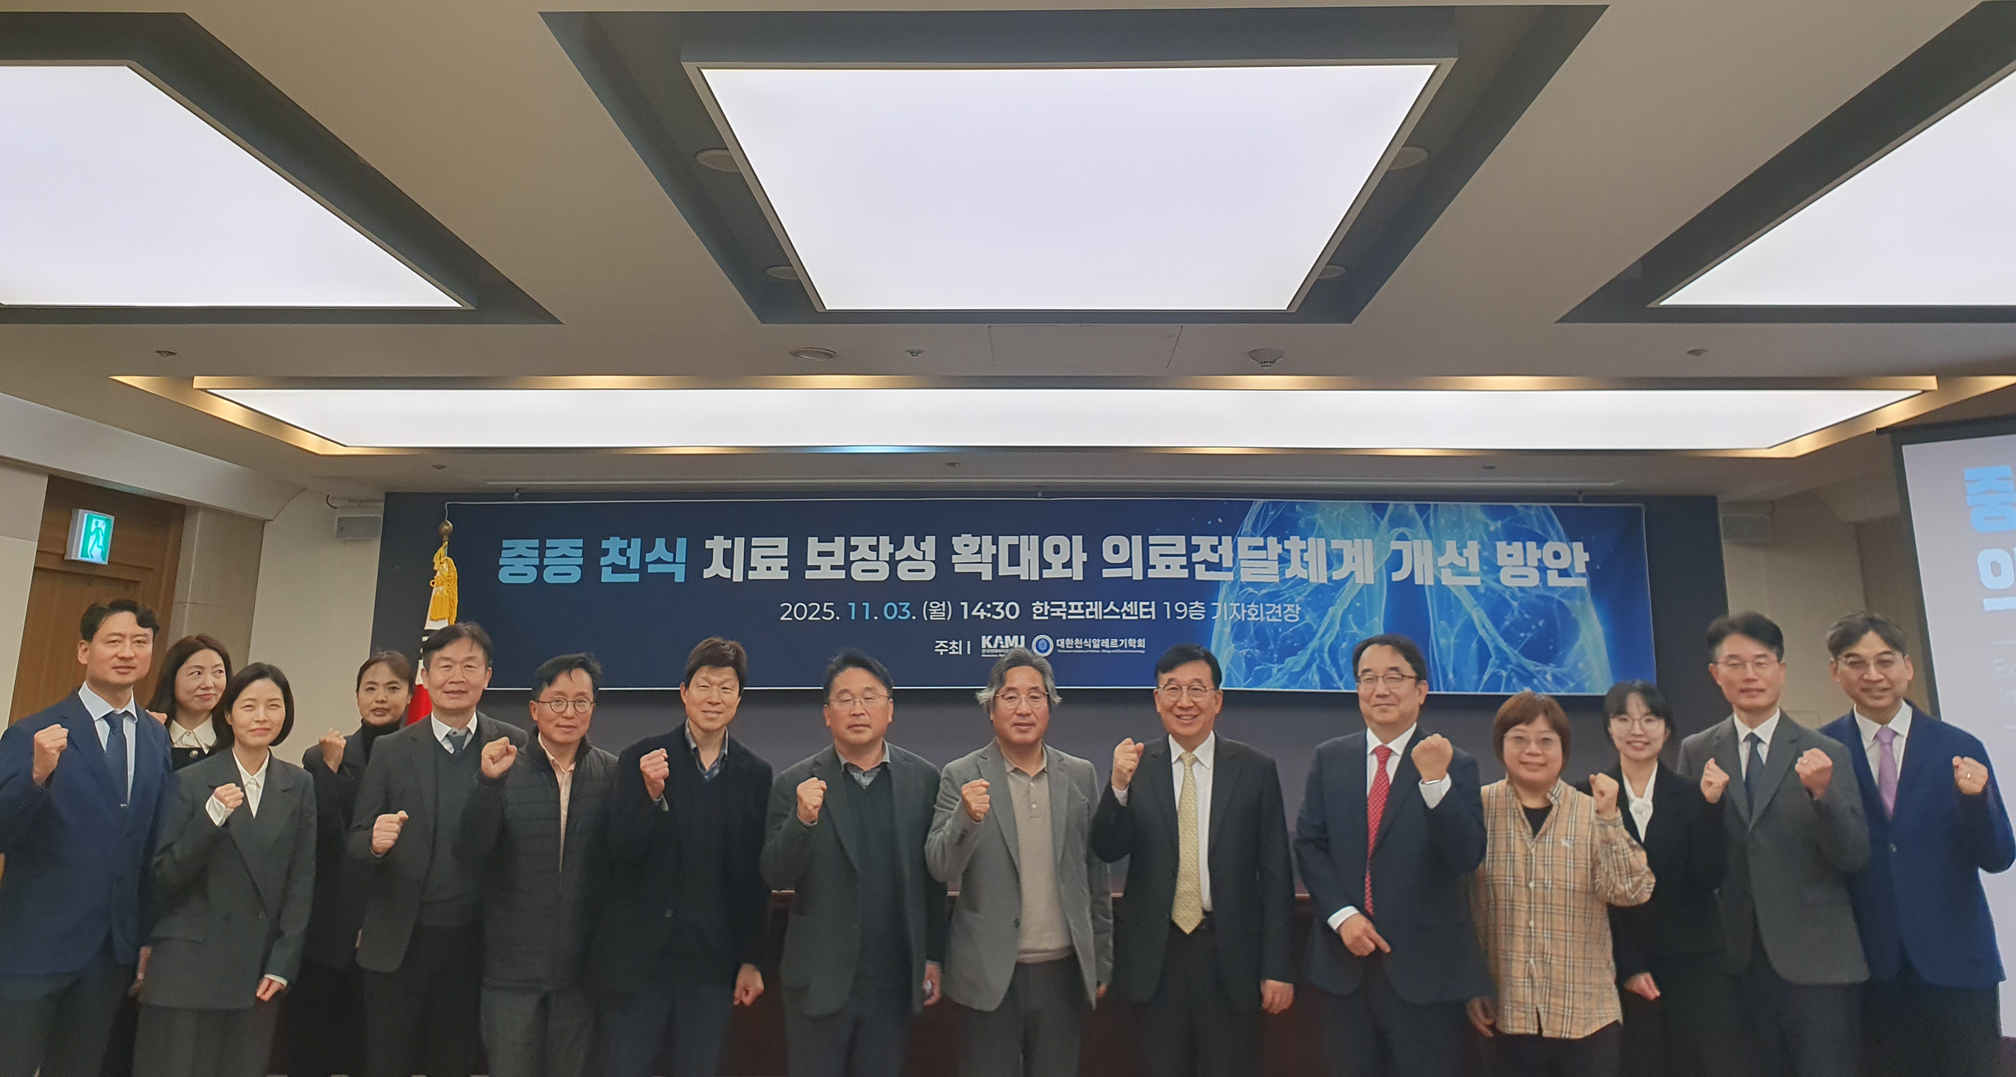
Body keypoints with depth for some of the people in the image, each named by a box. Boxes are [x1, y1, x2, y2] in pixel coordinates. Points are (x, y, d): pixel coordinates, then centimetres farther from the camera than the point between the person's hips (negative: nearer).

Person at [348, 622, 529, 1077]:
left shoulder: (514, 747, -4)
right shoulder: (390, 751, 2)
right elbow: (356, 843, 2)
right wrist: (375, 841, -18)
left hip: (471, 941, -1)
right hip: (398, 942, 1)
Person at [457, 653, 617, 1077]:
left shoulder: (611, 773, -3)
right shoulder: (505, 771, -5)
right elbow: (470, 853, -12)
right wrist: (488, 783, -26)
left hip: (581, 964, 1)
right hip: (512, 964, -1)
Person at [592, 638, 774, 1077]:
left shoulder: (756, 774, 0)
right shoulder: (640, 759, -4)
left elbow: (757, 877, 4)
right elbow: (620, 851, -9)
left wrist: (752, 960, 5)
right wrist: (651, 793, -25)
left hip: (711, 959, 1)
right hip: (638, 956, -1)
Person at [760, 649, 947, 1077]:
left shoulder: (923, 779, -2)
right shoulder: (795, 784, -5)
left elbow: (934, 876, 3)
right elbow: (775, 876, -8)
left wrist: (934, 957, 6)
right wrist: (803, 819, -25)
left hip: (894, 979, 1)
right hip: (819, 980, -1)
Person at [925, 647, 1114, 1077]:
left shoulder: (1080, 775, 4)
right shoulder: (961, 777, -4)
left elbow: (1095, 872, 9)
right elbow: (941, 868, -11)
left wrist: (1102, 961, 10)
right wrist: (968, 817, -29)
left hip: (1063, 968, 3)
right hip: (992, 973, -2)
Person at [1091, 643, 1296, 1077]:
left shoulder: (1255, 770, -4)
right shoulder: (1136, 766, -1)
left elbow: (1275, 875, -2)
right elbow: (1106, 850, -8)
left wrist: (1278, 966, -3)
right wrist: (1119, 785, -24)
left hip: (1231, 952, -1)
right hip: (1157, 954, 1)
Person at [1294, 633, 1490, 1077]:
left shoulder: (1455, 765, -5)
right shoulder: (1329, 758, 3)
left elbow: (1468, 857, -15)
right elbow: (1309, 843, 2)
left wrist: (1435, 780, -28)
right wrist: (1341, 914, -10)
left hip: (1425, 964, -2)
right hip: (1345, 960, 3)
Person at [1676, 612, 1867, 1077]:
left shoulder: (1826, 754, 0)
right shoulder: (1696, 752, 4)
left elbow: (1854, 857, -6)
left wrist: (1821, 792, -21)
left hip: (1814, 958, -1)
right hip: (1738, 957, 2)